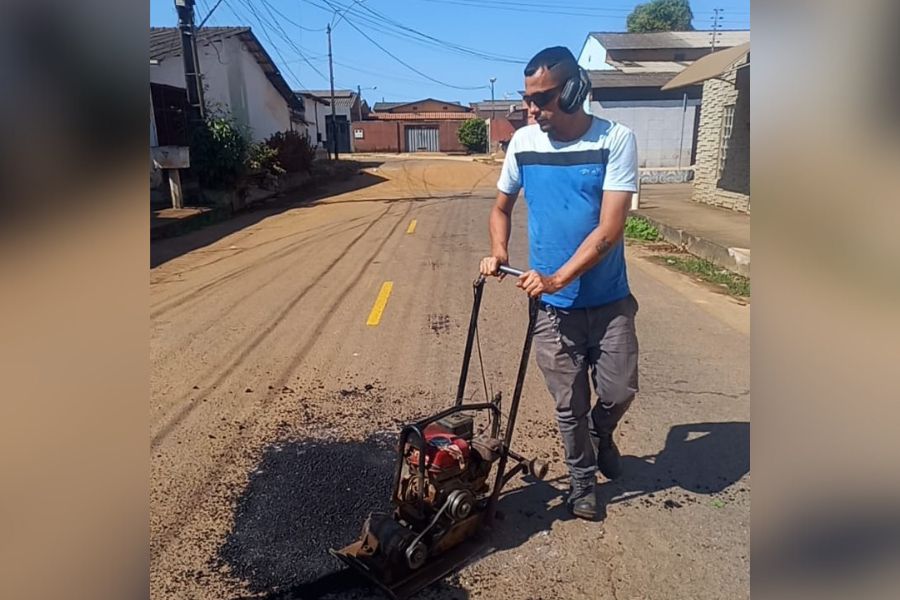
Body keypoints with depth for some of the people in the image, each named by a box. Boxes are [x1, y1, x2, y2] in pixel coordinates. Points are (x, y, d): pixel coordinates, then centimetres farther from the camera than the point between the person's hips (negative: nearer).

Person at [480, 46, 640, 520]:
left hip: (609, 301, -1)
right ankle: (583, 478, 35)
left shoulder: (615, 140, -12)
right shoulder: (523, 142, -3)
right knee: (569, 405, 10)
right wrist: (499, 253, -7)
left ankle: (600, 433, 43)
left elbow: (609, 229, -19)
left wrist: (557, 278, -28)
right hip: (553, 307, 2)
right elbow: (501, 207, 11)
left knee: (619, 391, 7)